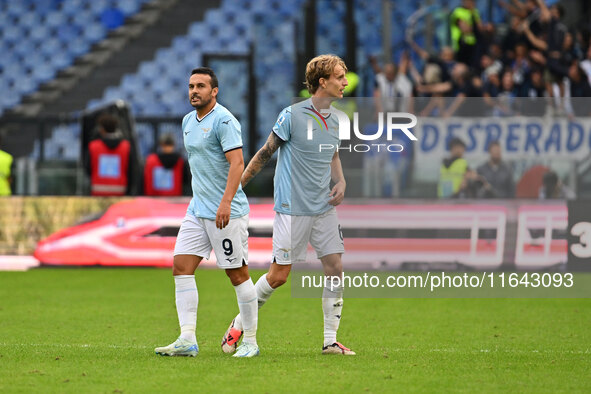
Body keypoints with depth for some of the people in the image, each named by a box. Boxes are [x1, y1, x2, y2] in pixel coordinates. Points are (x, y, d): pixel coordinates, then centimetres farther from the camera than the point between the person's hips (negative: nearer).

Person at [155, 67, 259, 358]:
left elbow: (237, 163, -20)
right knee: (181, 267, -3)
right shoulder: (188, 121, 14)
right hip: (197, 210, 8)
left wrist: (226, 202, -29)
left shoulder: (223, 120, -12)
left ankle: (250, 341, 8)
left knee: (237, 274, -2)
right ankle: (187, 340, -5)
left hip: (227, 212, -8)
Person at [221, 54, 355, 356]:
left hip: (324, 207, 6)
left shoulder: (338, 119, 7)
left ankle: (330, 341, 6)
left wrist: (340, 182, 5)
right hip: (292, 208, -6)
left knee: (335, 270, -2)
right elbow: (265, 153, -3)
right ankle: (239, 325, 19)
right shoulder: (292, 115, -13)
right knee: (278, 276, -3)